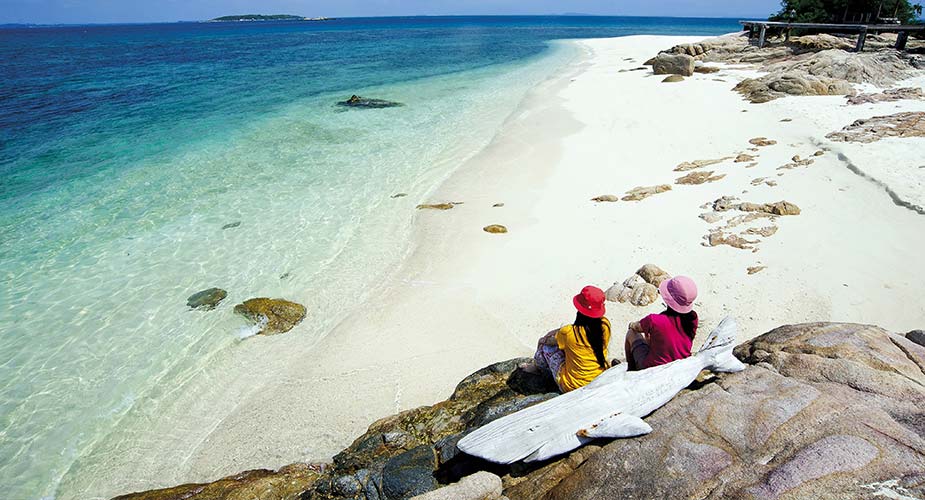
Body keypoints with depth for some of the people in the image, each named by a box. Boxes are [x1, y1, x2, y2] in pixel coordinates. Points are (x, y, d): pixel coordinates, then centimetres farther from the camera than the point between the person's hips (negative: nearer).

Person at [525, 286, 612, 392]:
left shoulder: (568, 333, -27)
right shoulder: (605, 326, -16)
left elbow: (550, 341, -2)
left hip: (572, 386, -5)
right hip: (601, 379, 5)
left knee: (545, 345, 12)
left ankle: (536, 366, 44)